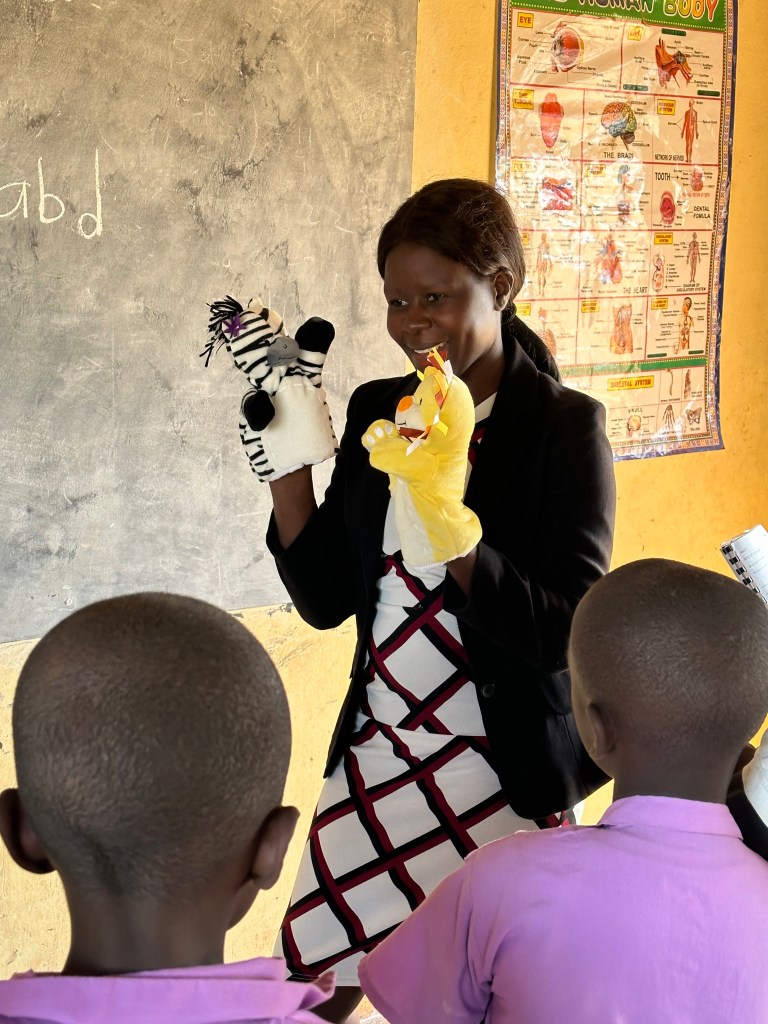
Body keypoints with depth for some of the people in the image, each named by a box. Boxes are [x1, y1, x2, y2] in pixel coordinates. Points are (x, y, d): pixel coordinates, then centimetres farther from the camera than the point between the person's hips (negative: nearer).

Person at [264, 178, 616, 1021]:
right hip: (376, 752, 5)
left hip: (506, 770, -4)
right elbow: (325, 600, 4)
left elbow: (566, 633, -17)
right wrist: (288, 464, -9)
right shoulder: (376, 412, 3)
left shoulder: (564, 427, -12)